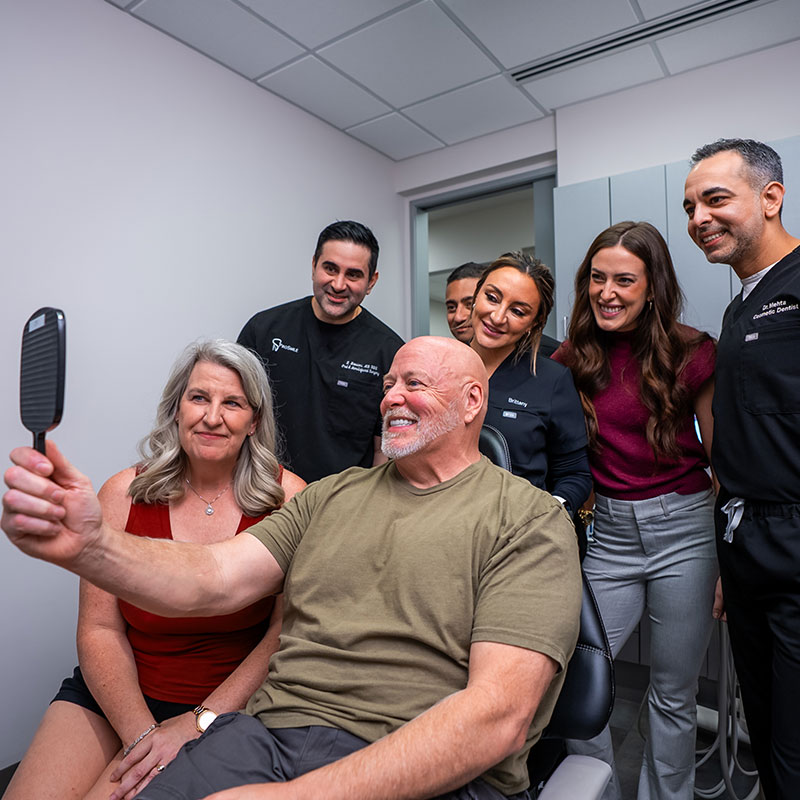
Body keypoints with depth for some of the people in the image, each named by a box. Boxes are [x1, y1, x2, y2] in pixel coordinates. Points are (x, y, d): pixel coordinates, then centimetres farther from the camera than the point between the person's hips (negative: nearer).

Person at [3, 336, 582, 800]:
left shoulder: (531, 520, -5)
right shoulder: (334, 494, 12)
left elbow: (498, 714, -16)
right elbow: (215, 578, 1)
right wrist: (89, 546, -18)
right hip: (266, 734, 4)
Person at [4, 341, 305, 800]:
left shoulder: (289, 498, -11)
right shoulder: (123, 495, -4)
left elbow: (290, 631, -12)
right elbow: (100, 630, -4)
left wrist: (201, 721, -16)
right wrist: (141, 733, -15)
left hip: (229, 703, -2)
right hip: (115, 692, 3)